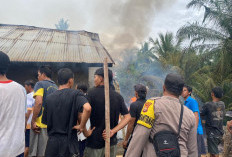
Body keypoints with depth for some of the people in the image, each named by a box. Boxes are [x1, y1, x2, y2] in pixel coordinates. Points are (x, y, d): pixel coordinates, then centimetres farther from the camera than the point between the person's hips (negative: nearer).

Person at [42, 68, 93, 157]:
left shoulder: (49, 97, 4)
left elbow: (45, 121, 8)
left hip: (52, 141, 4)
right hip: (69, 141, -3)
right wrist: (82, 128, -16)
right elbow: (87, 108, -29)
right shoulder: (75, 94, -9)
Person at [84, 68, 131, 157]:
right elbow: (127, 117, -1)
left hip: (95, 140, -4)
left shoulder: (91, 93, -10)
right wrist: (113, 131, -4)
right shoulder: (118, 96, 3)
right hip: (112, 141, 4)